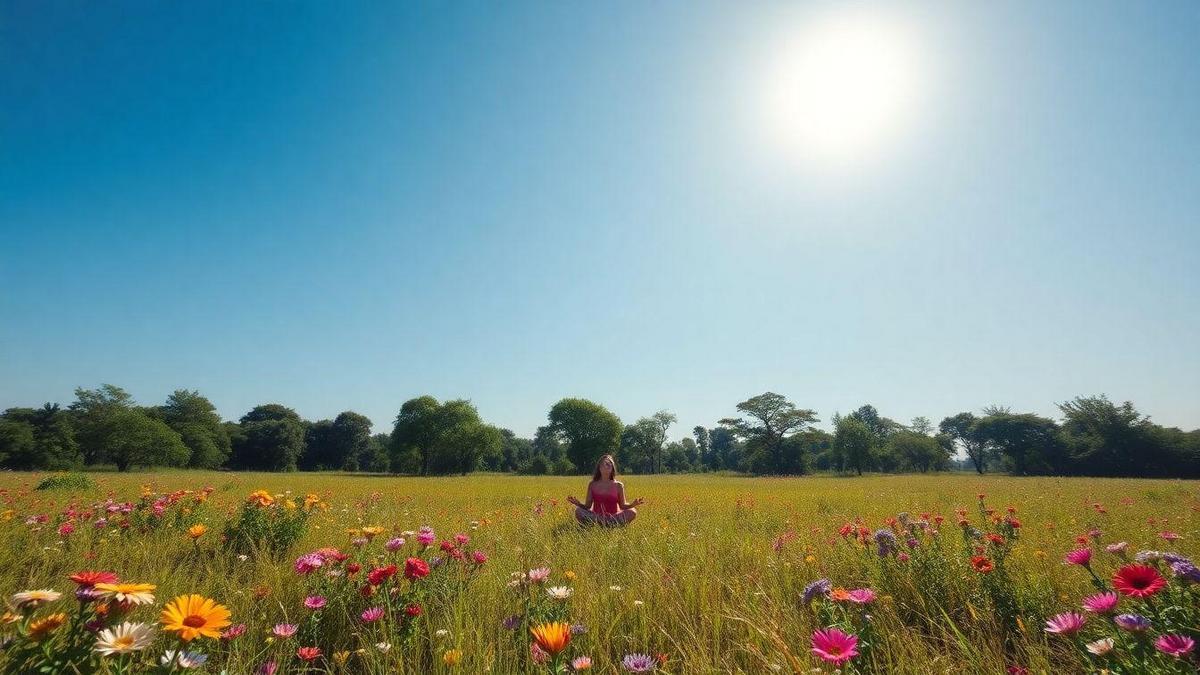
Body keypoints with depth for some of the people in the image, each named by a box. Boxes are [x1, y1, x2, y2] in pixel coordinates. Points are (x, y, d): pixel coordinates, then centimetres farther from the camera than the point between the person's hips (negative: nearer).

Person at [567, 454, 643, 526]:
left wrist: (632, 504, -15)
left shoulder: (618, 485, 6)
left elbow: (622, 506, 6)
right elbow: (588, 506, 5)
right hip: (595, 517, 0)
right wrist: (578, 503, -16)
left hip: (613, 517, 0)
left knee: (632, 512, -27)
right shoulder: (592, 485, 7)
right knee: (578, 511, -26)